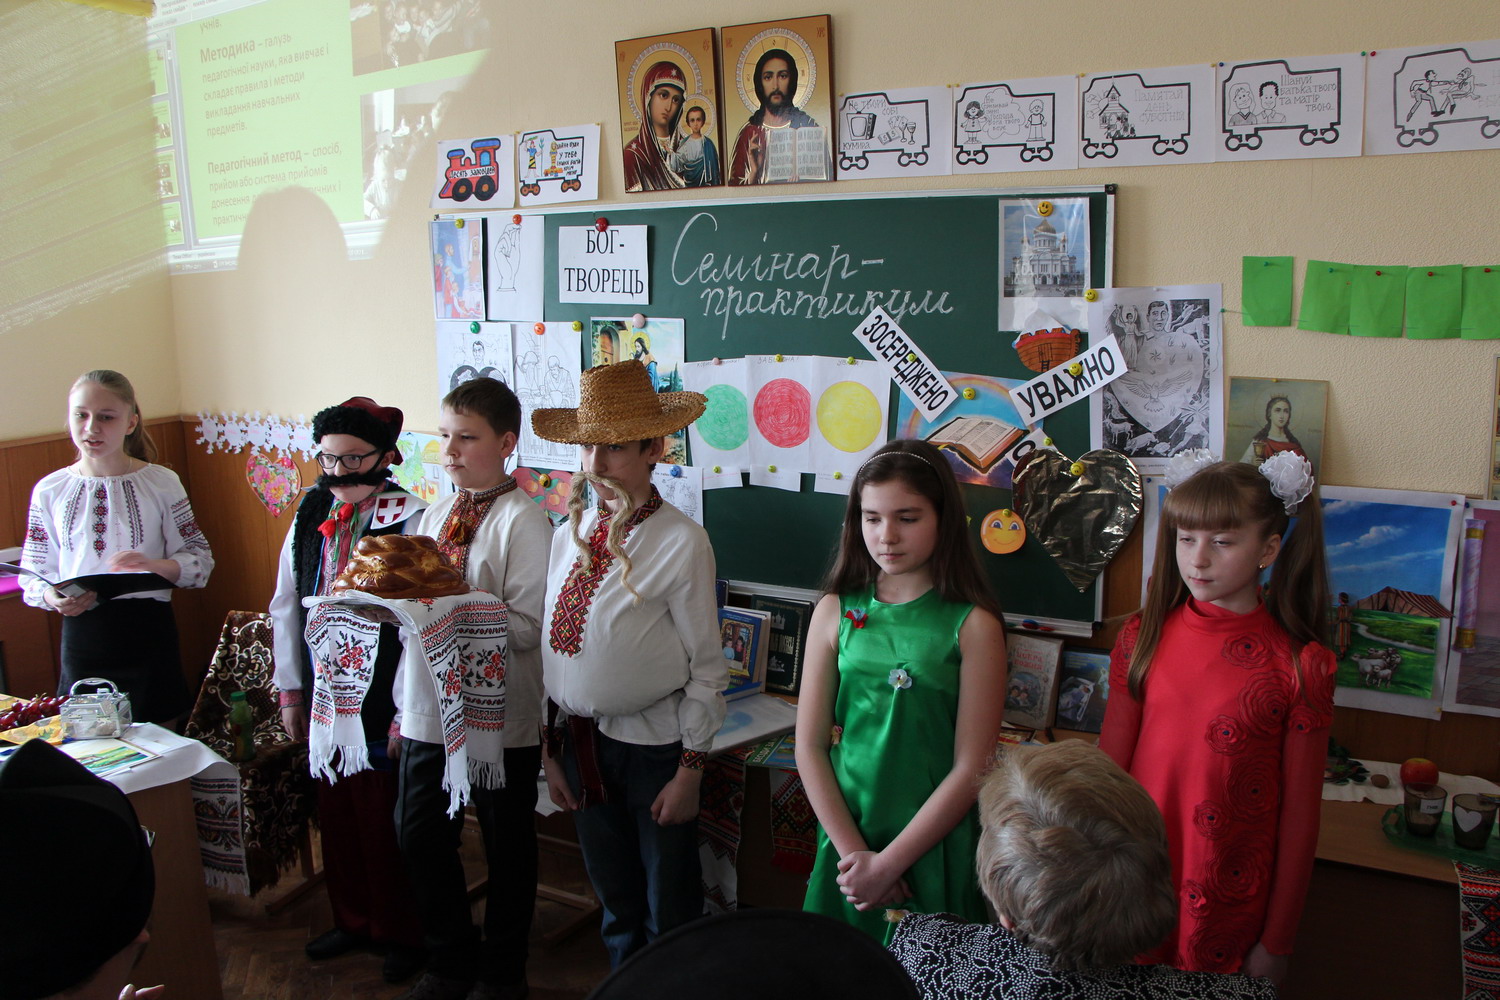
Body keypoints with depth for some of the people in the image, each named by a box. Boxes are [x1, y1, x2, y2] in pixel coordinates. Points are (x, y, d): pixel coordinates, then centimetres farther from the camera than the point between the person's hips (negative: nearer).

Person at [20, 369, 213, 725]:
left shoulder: (161, 483, -1)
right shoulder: (49, 491, 3)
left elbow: (200, 559, 0)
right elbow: (33, 575, 7)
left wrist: (155, 565, -19)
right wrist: (53, 598, -14)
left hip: (149, 632, -1)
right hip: (82, 636, 1)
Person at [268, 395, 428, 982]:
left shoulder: (407, 520, -17)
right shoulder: (312, 514, 3)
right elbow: (286, 605, 11)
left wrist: (408, 710, -17)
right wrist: (290, 690, 11)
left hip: (382, 701, -6)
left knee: (386, 819, 6)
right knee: (336, 814, 18)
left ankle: (402, 933, 28)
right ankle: (353, 919, 40)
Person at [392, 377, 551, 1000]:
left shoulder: (523, 520, -14)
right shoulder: (437, 515, 9)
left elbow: (529, 627, -22)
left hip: (499, 717, -7)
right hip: (428, 709, 7)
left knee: (507, 849, 11)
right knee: (421, 837, 16)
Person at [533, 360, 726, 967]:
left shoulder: (681, 541, -16)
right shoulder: (569, 535, 1)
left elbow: (706, 667, -13)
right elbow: (554, 649, 7)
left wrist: (690, 768, -11)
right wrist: (551, 749, 9)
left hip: (653, 746, -5)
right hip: (580, 741, 5)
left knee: (670, 913, 11)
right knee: (616, 904, 22)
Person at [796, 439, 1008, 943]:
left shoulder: (974, 626, -11)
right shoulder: (836, 612, -2)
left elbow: (971, 768, -12)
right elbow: (809, 745, -2)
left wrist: (888, 863, -13)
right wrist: (853, 851, -10)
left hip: (935, 843, -2)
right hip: (847, 834, 3)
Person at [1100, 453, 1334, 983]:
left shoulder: (1299, 666, -11)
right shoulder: (1144, 637, -4)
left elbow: (1299, 815, -6)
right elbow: (1109, 766, 1)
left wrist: (1277, 941, -2)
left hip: (1234, 911, -2)